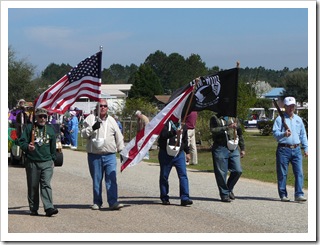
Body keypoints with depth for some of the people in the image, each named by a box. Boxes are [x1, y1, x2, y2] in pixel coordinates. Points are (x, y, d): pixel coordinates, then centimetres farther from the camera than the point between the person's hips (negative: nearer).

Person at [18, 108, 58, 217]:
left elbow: (53, 147, 20)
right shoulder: (29, 128, 4)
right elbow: (22, 141, 0)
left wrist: (53, 160, 20)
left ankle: (49, 207, -18)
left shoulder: (50, 130, 12)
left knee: (46, 184, -10)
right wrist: (27, 147, -20)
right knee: (33, 186, 5)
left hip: (47, 163, 1)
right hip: (32, 162, -1)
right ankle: (33, 209, 14)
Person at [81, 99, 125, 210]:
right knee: (96, 180, 5)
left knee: (111, 179, -9)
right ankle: (97, 202, 15)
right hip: (94, 155, -1)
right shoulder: (90, 119, 6)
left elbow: (118, 136, 17)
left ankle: (113, 202, -11)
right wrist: (92, 128, -17)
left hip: (110, 156, 1)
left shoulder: (111, 120, 13)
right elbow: (84, 134, 0)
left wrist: (121, 150, 12)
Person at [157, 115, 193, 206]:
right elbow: (163, 135, -20)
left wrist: (187, 152, 26)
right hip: (166, 154, -3)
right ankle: (164, 198, 18)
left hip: (179, 154, 3)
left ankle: (185, 198, -12)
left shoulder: (182, 124, 13)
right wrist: (174, 132, -32)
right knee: (164, 176, 5)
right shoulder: (166, 123, -4)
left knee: (183, 175, -9)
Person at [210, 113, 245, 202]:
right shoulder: (215, 118, 1)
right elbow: (213, 130, -16)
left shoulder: (234, 118, 16)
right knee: (221, 173, -2)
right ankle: (224, 194, 11)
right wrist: (227, 127, -24)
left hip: (234, 149, 4)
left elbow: (240, 134, 21)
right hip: (220, 149, -4)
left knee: (238, 171, -2)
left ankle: (229, 189, 21)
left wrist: (242, 149, 19)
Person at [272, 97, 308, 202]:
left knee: (299, 172, -6)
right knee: (282, 174, 0)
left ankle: (299, 194, -6)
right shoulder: (280, 119, 2)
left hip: (296, 149, 4)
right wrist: (284, 134, -27)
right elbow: (275, 133, -8)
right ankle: (283, 195, 7)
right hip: (283, 149, -4)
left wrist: (306, 148, 13)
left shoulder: (298, 119, 18)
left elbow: (303, 135, 21)